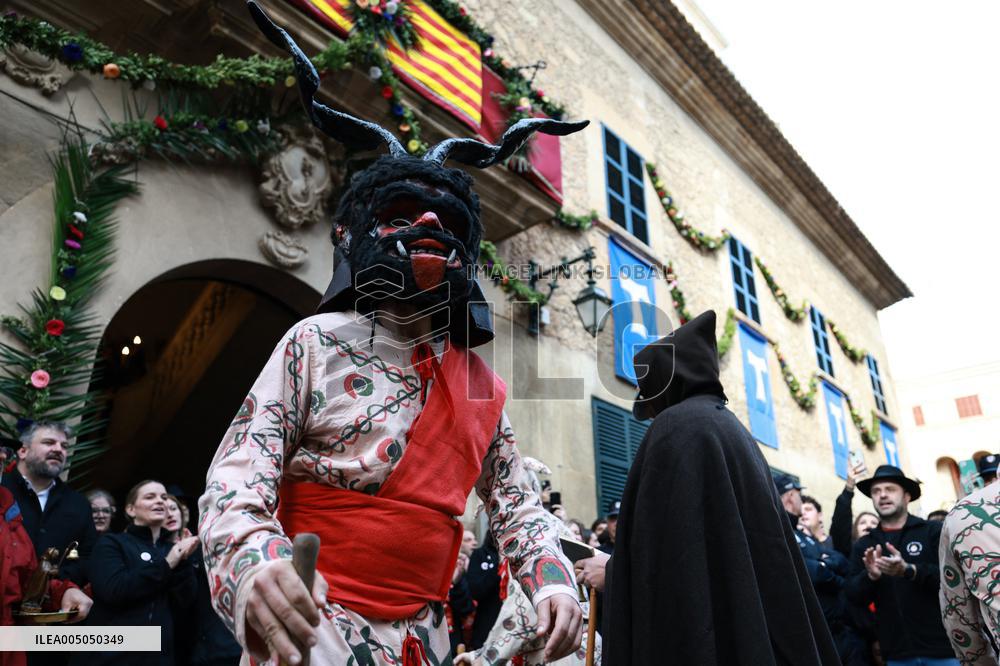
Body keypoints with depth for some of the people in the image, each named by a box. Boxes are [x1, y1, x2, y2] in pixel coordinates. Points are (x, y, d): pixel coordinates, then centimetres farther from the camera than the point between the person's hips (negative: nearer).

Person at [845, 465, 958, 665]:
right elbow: (853, 596, 1)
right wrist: (870, 576, -18)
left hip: (942, 647, -3)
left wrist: (908, 571, -26)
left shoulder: (935, 531, 1)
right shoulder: (863, 545, 9)